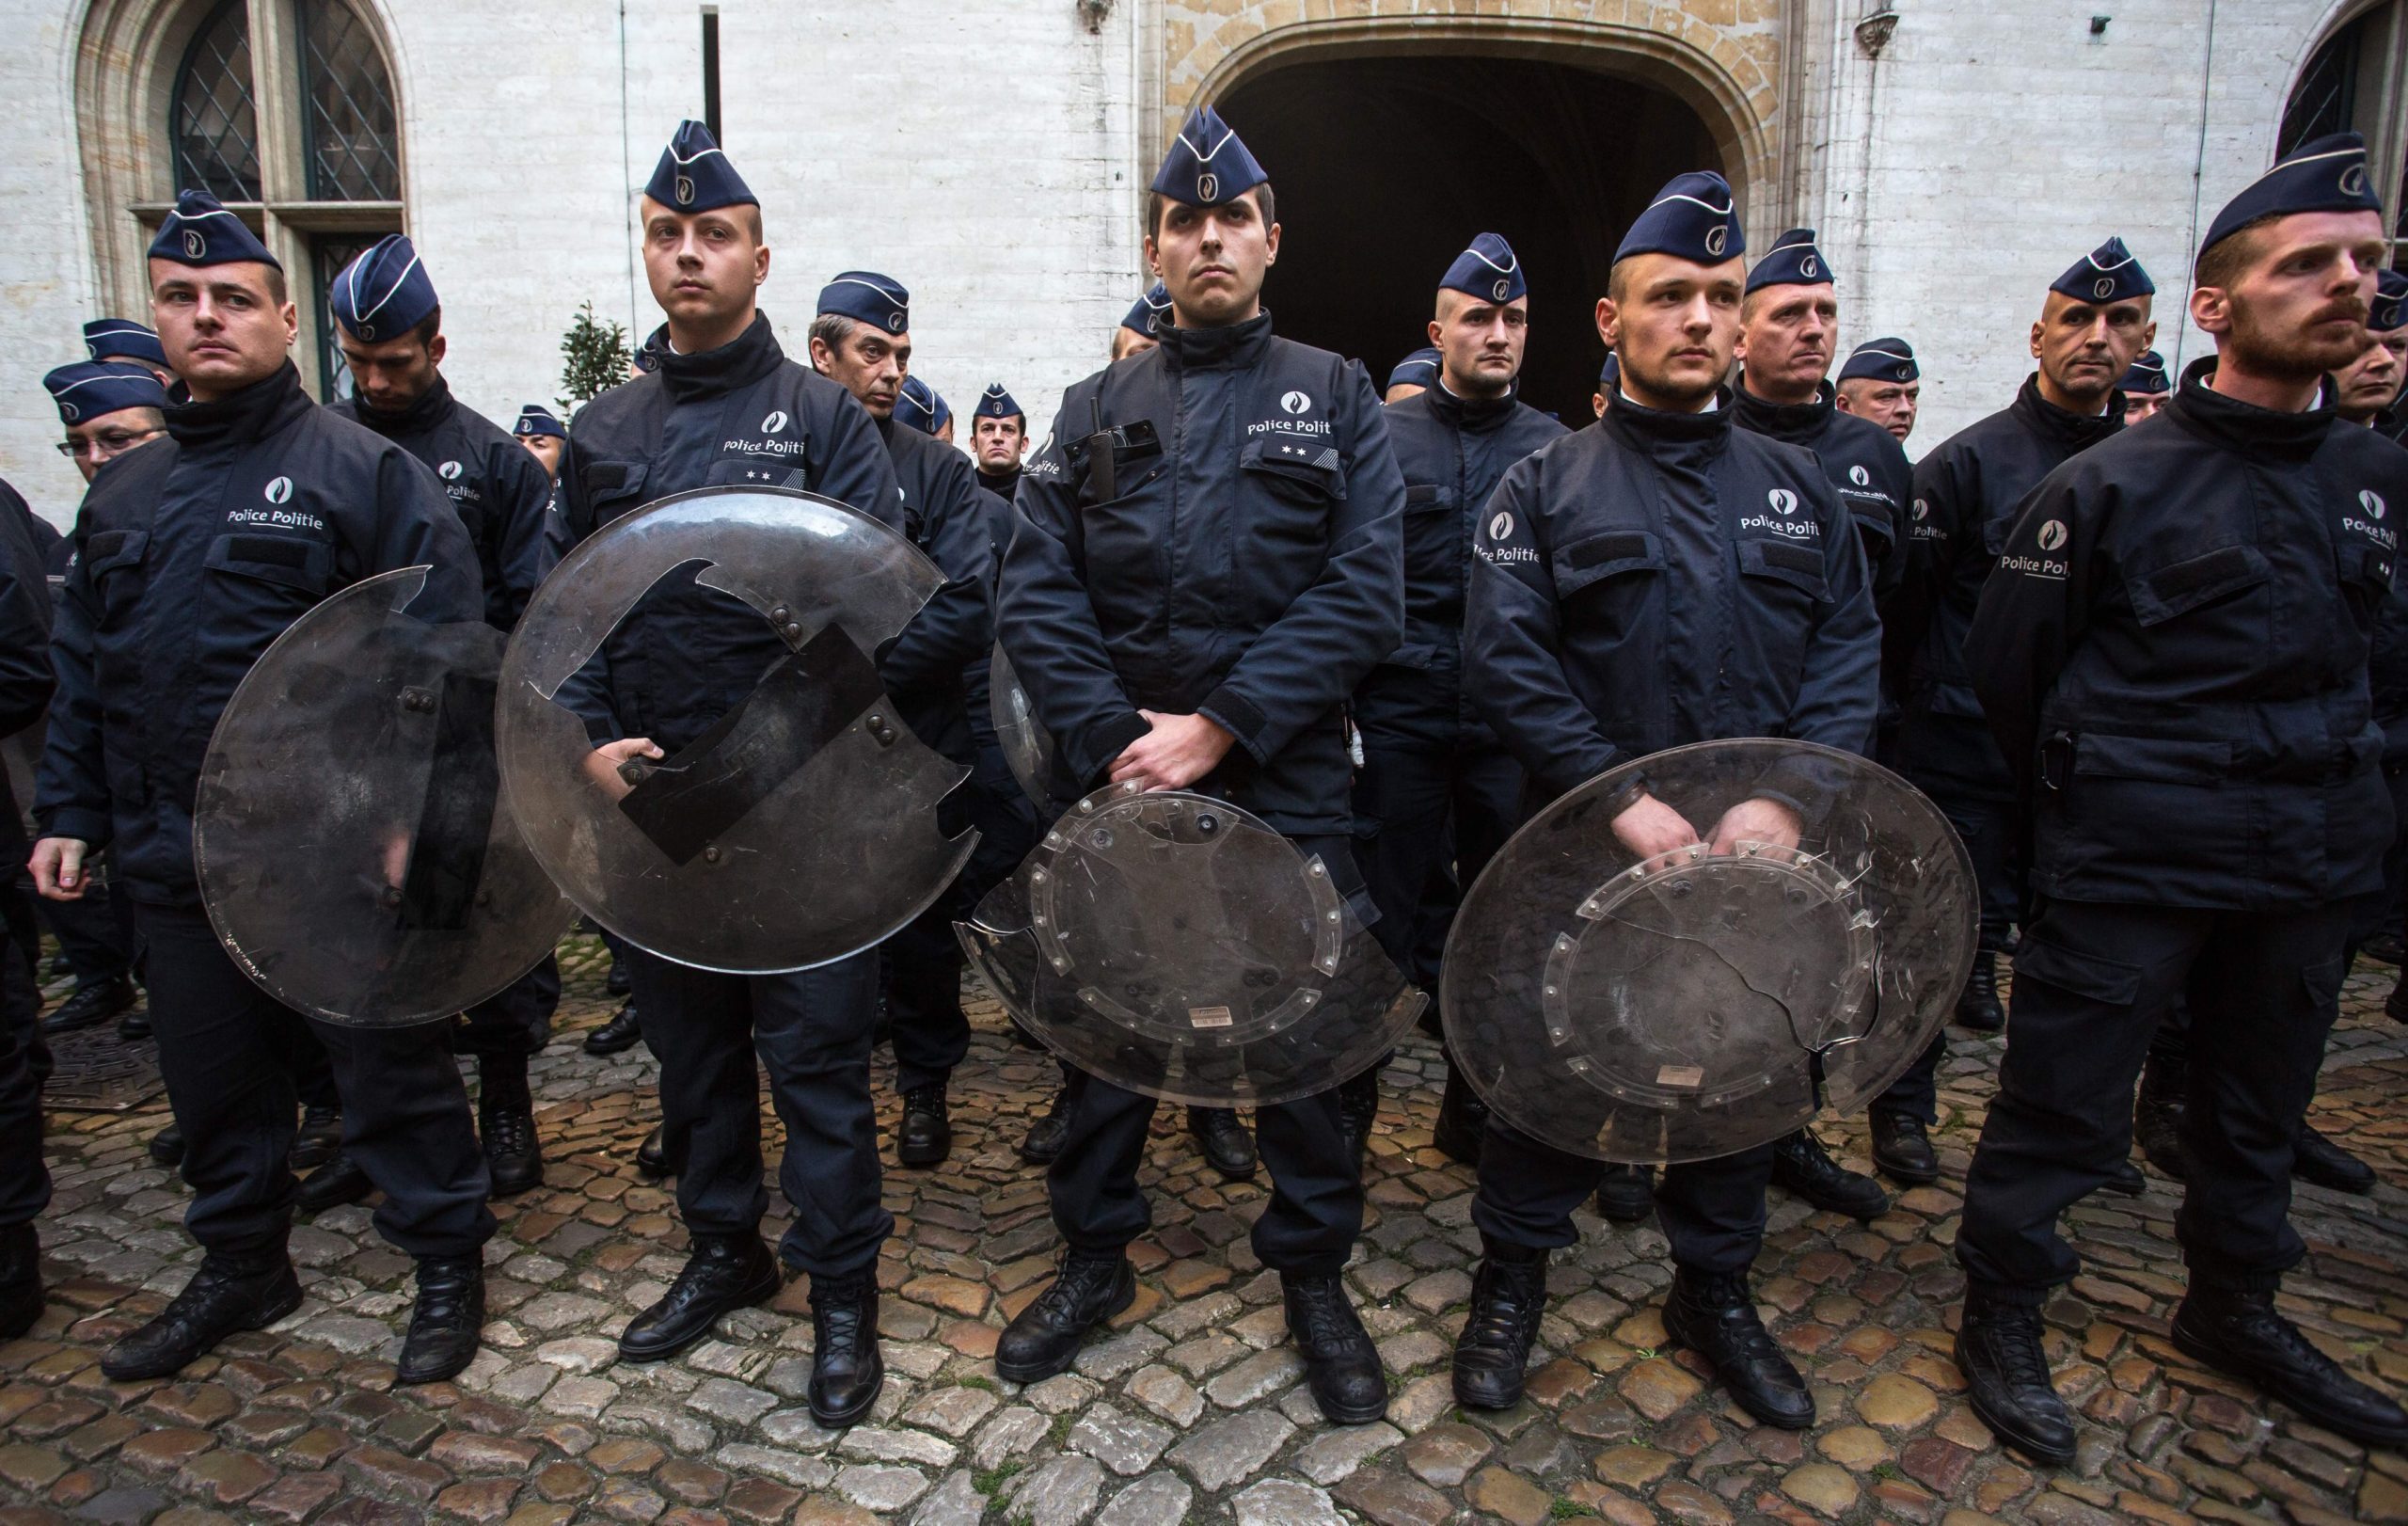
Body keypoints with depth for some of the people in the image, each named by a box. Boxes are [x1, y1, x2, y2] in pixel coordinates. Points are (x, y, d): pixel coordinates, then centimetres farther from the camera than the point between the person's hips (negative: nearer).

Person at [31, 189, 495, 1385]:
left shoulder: (360, 468, -7)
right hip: (176, 860, 7)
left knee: (391, 1068, 4)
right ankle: (242, 1267, 37)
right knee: (211, 1078, 18)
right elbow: (81, 669, 20)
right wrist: (69, 812, 13)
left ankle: (448, 1265, 21)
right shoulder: (124, 492, 14)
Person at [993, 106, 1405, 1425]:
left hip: (1285, 787, -1)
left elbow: (1363, 594, -7)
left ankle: (1314, 1278, 26)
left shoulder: (1334, 399, 4)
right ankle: (1094, 1256, 32)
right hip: (1116, 776, 2)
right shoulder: (1095, 411, 9)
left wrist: (1216, 726, -16)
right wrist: (1114, 744, -13)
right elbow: (1034, 595, 1)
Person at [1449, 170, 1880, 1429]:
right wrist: (1617, 798, -20)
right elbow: (1506, 662, -10)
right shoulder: (1545, 489, 0)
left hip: (1754, 854, 3)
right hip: (1582, 853, -3)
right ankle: (1510, 1279, 28)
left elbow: (1848, 657, 4)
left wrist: (1788, 797, -13)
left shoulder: (1798, 491, 10)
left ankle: (1716, 1291, 34)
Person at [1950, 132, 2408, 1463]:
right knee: (2062, 1104, 1)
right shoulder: (2111, 484, -11)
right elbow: (2005, 667, -5)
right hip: (2129, 863, -6)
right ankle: (2001, 1321, 20)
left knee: (2260, 1104, 20)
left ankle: (2233, 1309, 41)